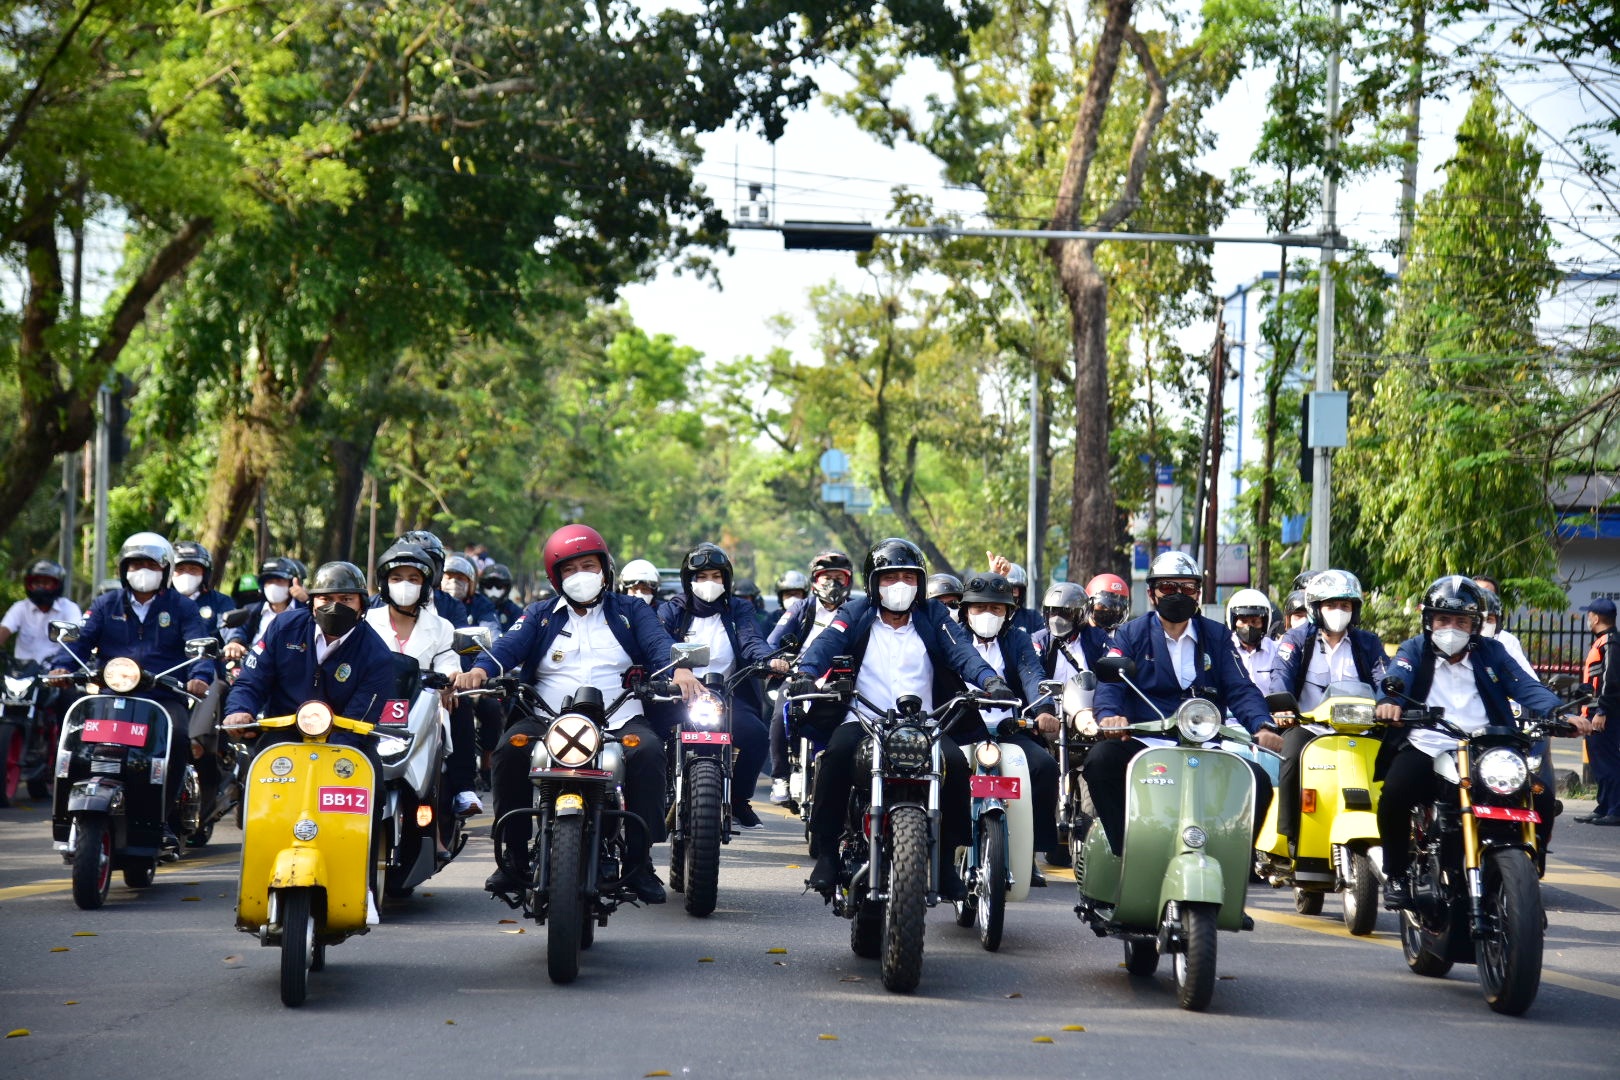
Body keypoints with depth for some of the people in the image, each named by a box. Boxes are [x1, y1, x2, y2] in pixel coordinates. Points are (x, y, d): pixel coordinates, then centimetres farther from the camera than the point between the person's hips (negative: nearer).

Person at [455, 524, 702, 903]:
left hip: (620, 718, -1)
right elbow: (509, 645, 0)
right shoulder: (539, 615, 18)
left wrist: (680, 669, -24)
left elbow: (658, 641, -1)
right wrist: (480, 669, -23)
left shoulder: (630, 611, 17)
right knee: (510, 750, -28)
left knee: (649, 751, -31)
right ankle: (512, 854, -15)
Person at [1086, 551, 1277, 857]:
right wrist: (1108, 715, -29)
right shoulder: (1130, 635, 12)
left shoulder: (1217, 636, 17)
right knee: (1101, 760, -32)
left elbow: (1240, 689, 6)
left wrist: (1262, 726, -16)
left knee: (1258, 780, -23)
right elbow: (1110, 683, -5)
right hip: (1143, 744, -2)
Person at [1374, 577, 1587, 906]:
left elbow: (1526, 687, 3)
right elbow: (1395, 680, -9)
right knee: (1395, 792, -33)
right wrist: (1388, 702, -34)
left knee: (1541, 798, -17)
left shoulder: (1491, 652, 15)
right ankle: (1396, 874, -10)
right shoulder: (1414, 650, 11)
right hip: (1426, 751, -2)